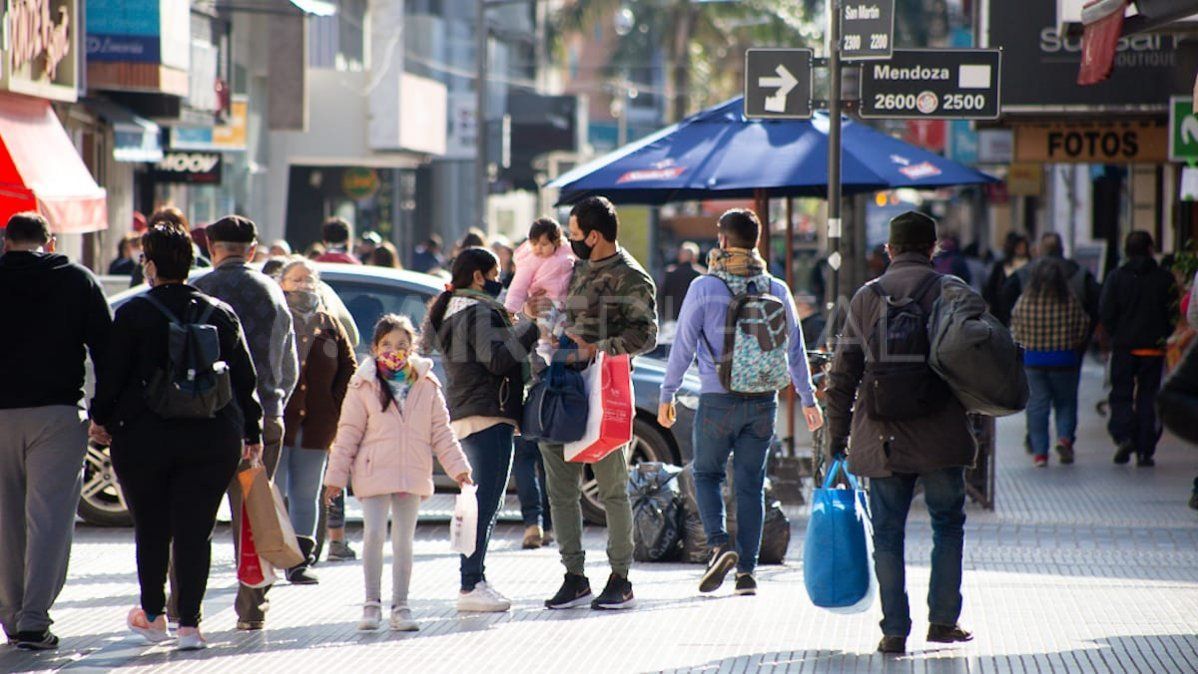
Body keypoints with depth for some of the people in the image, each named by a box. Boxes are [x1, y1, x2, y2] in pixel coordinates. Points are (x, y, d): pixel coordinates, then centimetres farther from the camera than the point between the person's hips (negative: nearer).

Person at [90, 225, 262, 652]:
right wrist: (252, 432, 16)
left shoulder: (134, 314, -5)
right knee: (195, 531, 2)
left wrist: (101, 419, 13)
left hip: (144, 437, -2)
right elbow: (245, 378, 8)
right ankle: (189, 621, -5)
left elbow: (112, 374, -3)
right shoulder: (221, 314, 5)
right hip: (213, 438, 2)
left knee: (150, 528, 12)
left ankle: (153, 616, 22)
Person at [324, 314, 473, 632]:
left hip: (412, 475, 2)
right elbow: (348, 433, 2)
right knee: (374, 535, -9)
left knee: (404, 540, 7)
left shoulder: (426, 385, 6)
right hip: (374, 473, -2)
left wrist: (457, 467, 2)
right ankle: (372, 603, 2)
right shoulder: (364, 387, 0)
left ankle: (400, 606, 13)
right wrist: (336, 476, 0)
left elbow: (441, 432, 9)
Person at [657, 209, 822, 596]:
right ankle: (747, 571, 4)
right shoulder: (777, 290, 3)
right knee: (751, 484, 7)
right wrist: (808, 399, 19)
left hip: (718, 400, -3)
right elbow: (795, 349, 9)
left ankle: (719, 544, -9)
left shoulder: (704, 288, -7)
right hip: (763, 401, 3)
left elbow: (683, 346, -5)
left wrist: (667, 395, 5)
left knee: (707, 473, 13)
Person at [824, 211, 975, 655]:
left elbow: (841, 377, 8)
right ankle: (942, 619, 11)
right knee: (948, 526, 14)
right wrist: (972, 411, 11)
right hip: (940, 435, -2)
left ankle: (894, 630, 3)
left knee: (887, 535, 7)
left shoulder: (865, 298, 7)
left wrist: (836, 439, 13)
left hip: (881, 438, 2)